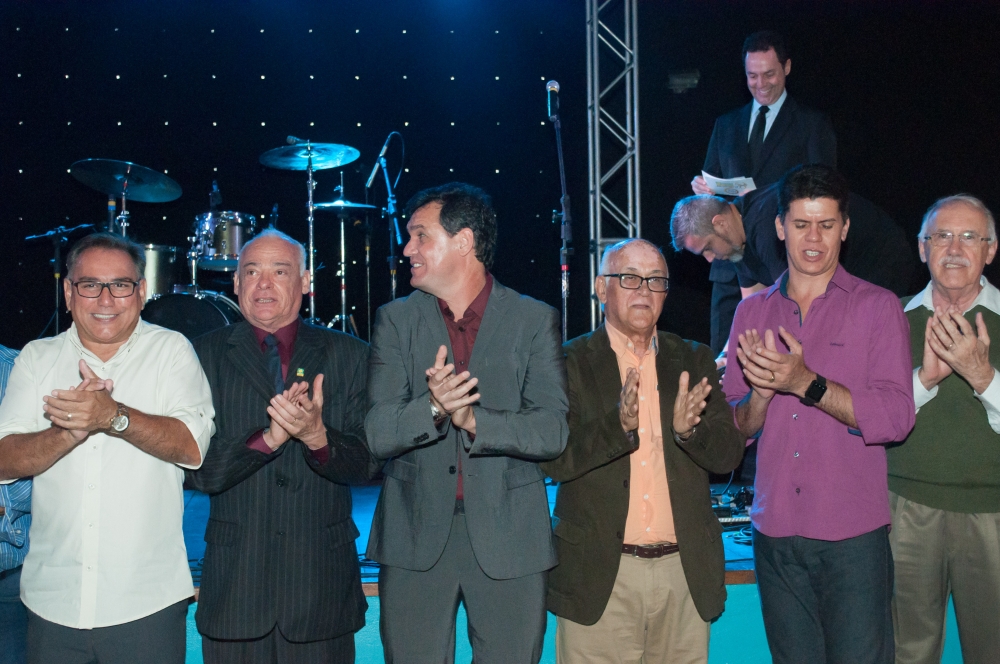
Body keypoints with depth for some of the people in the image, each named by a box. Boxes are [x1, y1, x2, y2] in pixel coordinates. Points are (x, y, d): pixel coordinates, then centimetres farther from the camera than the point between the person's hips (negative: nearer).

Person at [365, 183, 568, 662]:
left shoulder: (534, 320, 0)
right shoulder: (395, 320, 4)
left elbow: (553, 432, -8)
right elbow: (376, 433, -4)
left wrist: (473, 419, -21)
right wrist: (432, 408, -23)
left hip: (509, 540, -1)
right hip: (415, 538, 1)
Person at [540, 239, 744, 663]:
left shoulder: (694, 361, 10)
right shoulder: (569, 362, 0)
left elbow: (729, 455, 4)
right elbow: (553, 459, -10)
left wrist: (690, 428, -17)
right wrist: (618, 424, -25)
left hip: (686, 572, 3)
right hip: (598, 576, -3)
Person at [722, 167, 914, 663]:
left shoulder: (877, 307, 0)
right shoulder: (751, 312, 10)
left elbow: (896, 418, -10)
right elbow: (733, 428, 8)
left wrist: (806, 383, -20)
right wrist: (762, 393, -14)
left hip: (853, 534, -3)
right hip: (774, 533, 3)